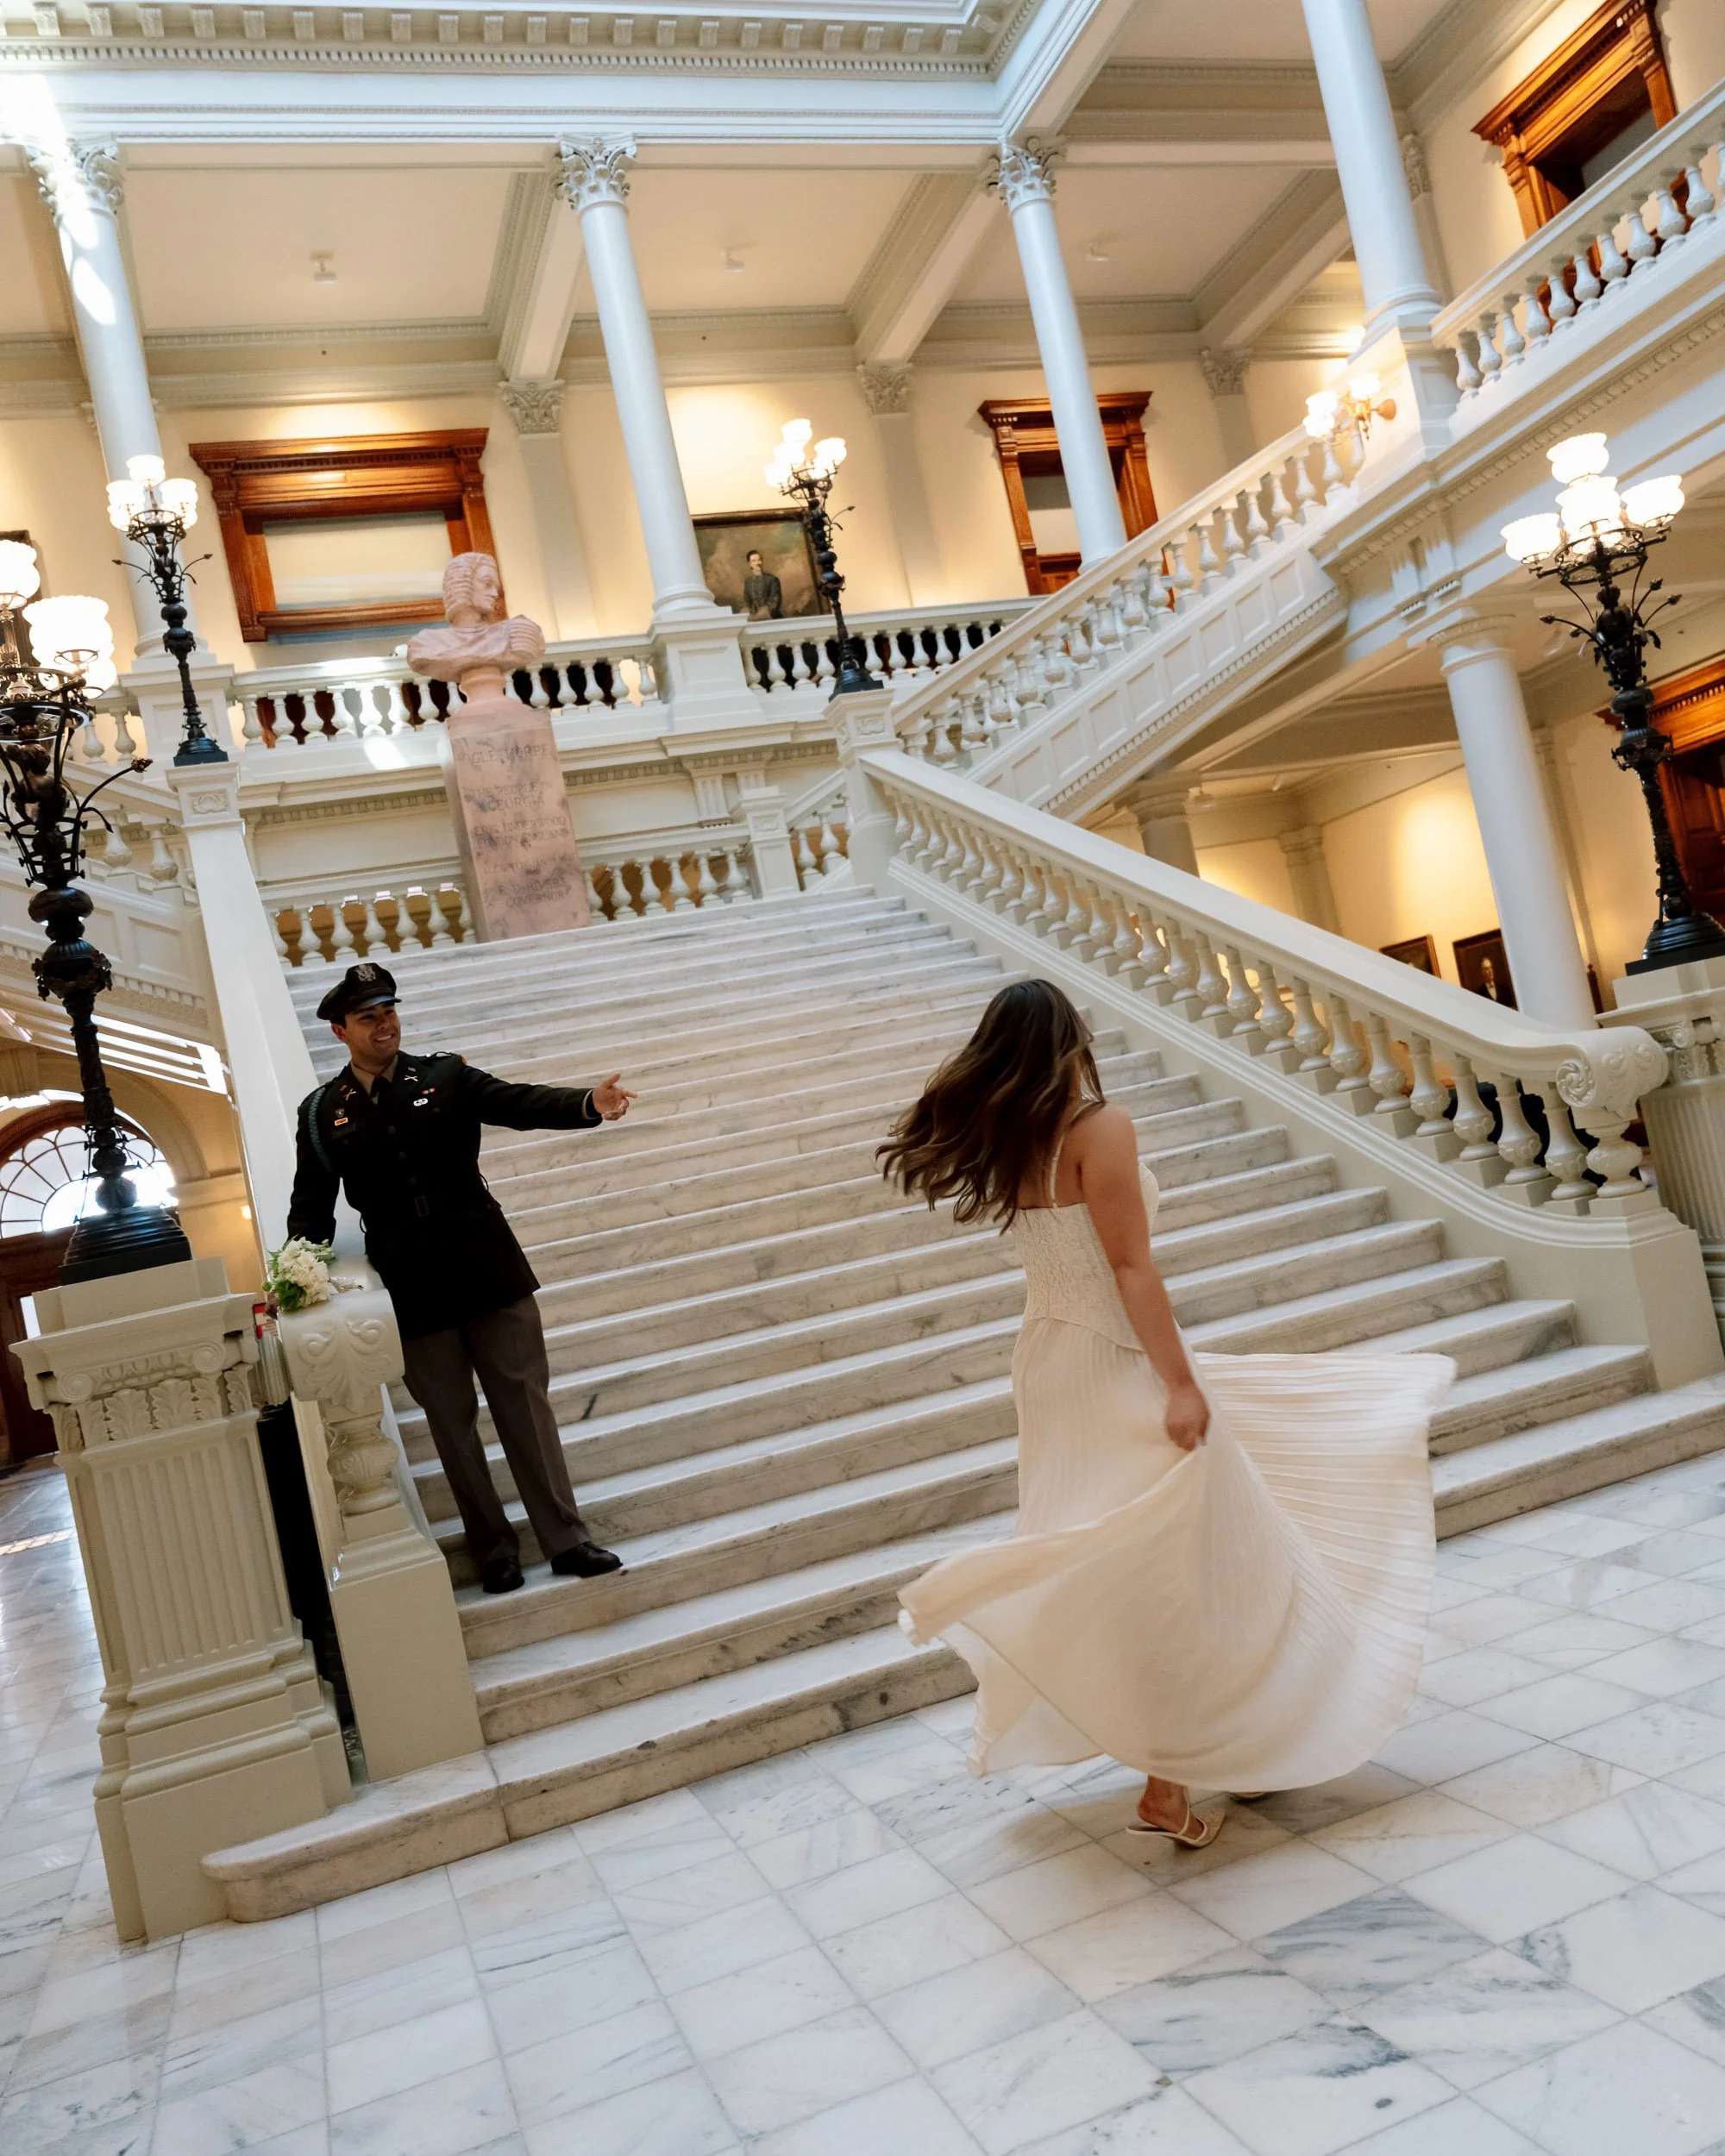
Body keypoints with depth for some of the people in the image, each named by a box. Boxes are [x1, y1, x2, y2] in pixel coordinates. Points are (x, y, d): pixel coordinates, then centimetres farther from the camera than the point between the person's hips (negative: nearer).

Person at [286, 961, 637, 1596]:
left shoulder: (446, 1077, 2)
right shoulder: (322, 1113, 4)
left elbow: (520, 1103, -11)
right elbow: (311, 1208, 7)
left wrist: (588, 1103, -29)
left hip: (488, 1269, 0)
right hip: (414, 1291, 0)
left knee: (525, 1400, 3)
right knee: (452, 1420, 9)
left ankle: (566, 1538, 10)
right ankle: (493, 1547, 23)